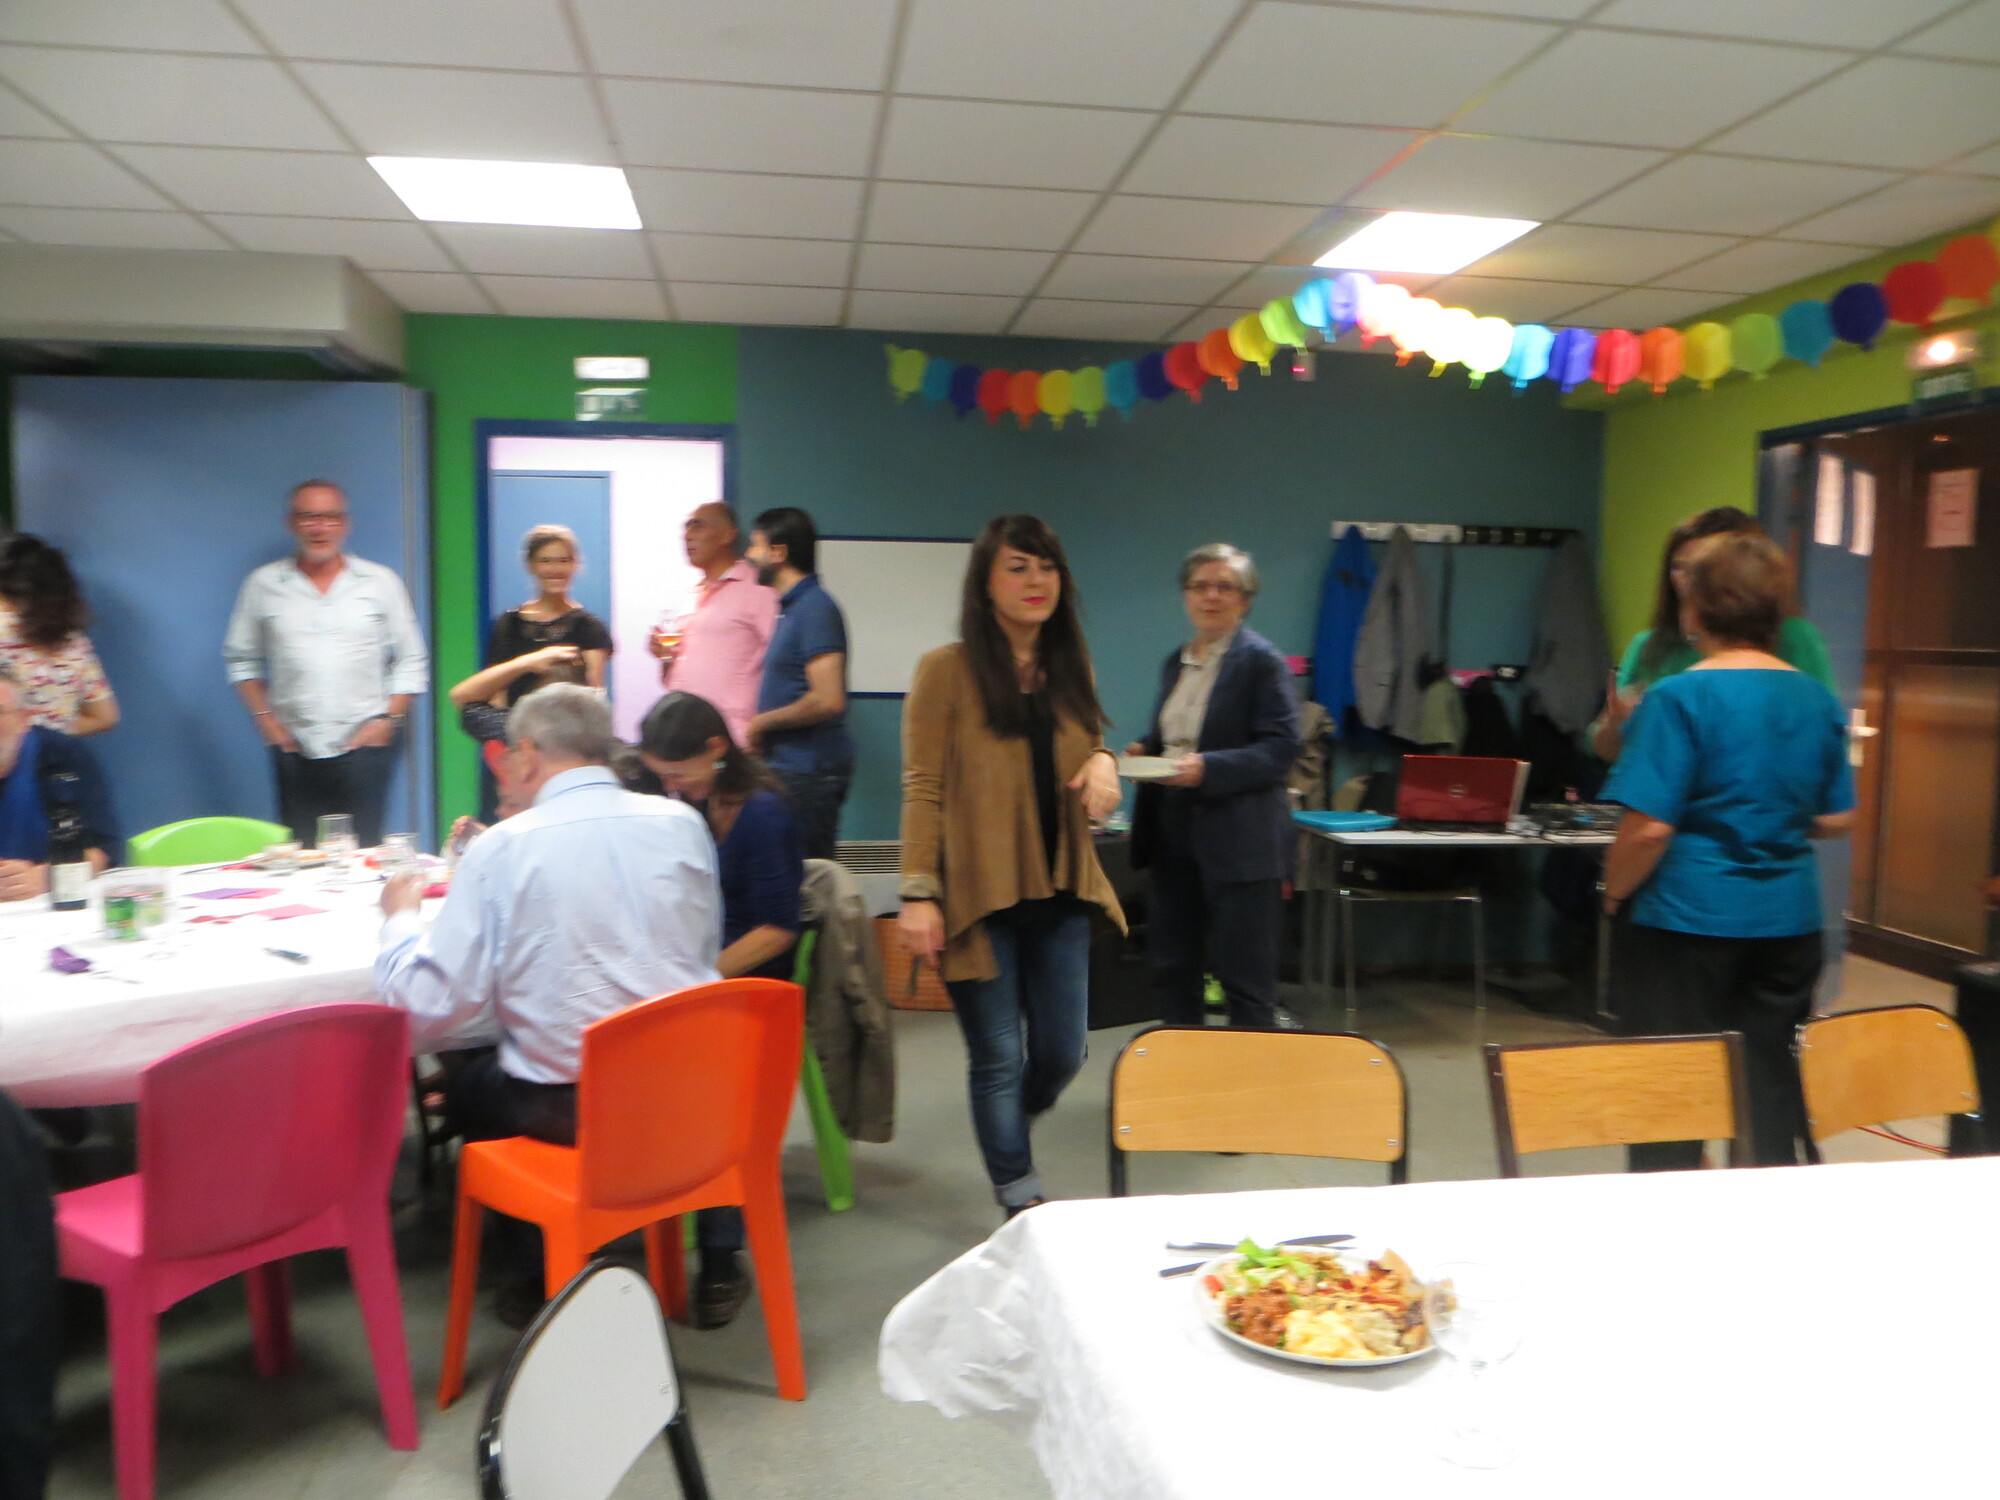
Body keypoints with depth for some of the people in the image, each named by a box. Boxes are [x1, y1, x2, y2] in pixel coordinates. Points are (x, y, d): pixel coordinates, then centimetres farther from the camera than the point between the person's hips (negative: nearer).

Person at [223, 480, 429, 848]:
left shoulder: (381, 582, 6)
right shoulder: (263, 585, 8)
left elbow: (411, 659, 7)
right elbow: (240, 657, 15)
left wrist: (390, 718, -3)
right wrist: (264, 717, 4)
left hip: (364, 746, -1)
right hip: (295, 748, 1)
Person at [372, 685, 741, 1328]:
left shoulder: (500, 849, -10)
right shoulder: (683, 824, 0)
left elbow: (428, 1009, -9)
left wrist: (401, 916, 9)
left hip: (561, 1106, -2)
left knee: (464, 1085, 26)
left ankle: (538, 1272, 28)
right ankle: (719, 1264, 35)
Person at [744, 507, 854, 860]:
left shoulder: (814, 608, -14)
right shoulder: (792, 606, 17)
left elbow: (828, 700, -23)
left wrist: (762, 722, -12)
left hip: (808, 772, -9)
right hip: (789, 766, 10)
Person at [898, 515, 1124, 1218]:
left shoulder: (1070, 667, 10)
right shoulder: (947, 670, -7)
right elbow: (922, 791, -9)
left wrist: (1103, 763, -3)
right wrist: (919, 894, -16)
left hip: (1060, 892, 5)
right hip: (979, 895, -5)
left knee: (1061, 1054, 10)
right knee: (999, 1057, 2)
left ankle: (1008, 1132, 41)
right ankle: (1020, 1199, 20)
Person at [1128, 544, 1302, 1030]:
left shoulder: (1261, 659, -8)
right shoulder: (1176, 662, 14)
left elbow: (1281, 747, -14)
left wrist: (1207, 768, -25)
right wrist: (1145, 750, 3)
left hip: (1240, 840, -7)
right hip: (1176, 833, 7)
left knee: (1245, 979, 0)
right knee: (1171, 969, 13)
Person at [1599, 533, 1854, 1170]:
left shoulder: (1678, 699, -15)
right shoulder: (1818, 700, 3)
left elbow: (1649, 829, -20)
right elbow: (1836, 820, 10)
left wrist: (1614, 891, -3)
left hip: (1687, 920, -5)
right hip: (1789, 921, 6)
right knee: (1771, 1092, 15)